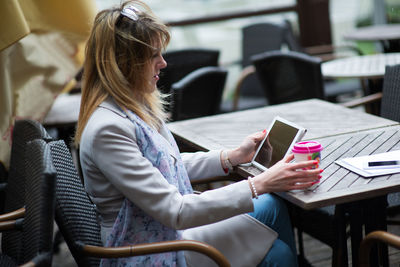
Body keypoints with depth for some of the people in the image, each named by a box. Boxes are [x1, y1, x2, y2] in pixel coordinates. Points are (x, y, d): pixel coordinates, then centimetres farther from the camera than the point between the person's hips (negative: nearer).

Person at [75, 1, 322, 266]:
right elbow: (174, 211, -28)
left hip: (169, 226, 9)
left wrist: (234, 156, 6)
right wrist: (259, 185, -28)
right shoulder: (107, 129, -28)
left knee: (272, 205, 4)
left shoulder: (137, 104, 1)